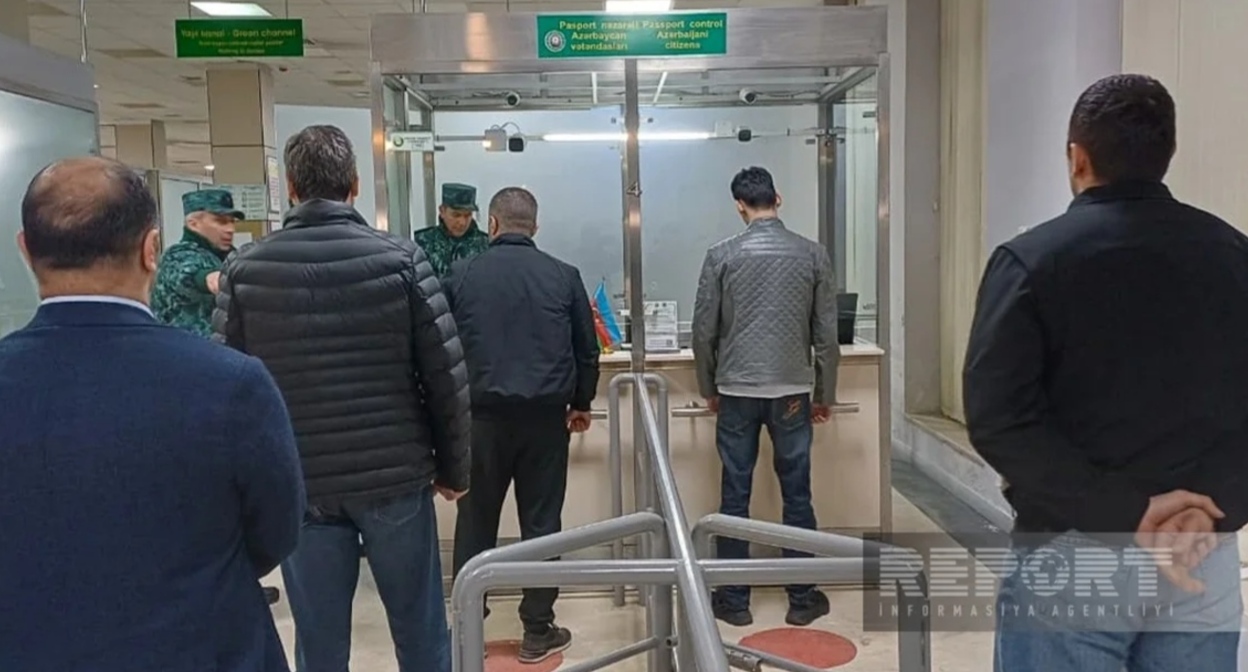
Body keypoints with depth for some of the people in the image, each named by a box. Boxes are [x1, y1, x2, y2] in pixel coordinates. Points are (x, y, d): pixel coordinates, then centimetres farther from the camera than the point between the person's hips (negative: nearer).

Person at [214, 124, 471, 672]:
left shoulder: (243, 270, -3)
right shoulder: (400, 259, -7)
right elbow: (446, 375, -7)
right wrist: (452, 466, 5)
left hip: (299, 484, 2)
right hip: (395, 476, -1)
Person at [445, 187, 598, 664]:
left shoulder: (461, 275, 1)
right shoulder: (564, 276, 2)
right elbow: (587, 350, 6)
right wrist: (581, 403, 20)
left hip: (482, 414, 0)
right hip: (545, 415, 0)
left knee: (475, 522, 12)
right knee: (541, 523, 8)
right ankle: (538, 631, 14)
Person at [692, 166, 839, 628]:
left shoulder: (721, 255, -4)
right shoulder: (812, 254, 0)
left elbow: (704, 332, -2)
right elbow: (826, 335, 1)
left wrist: (709, 389, 12)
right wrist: (824, 394, 12)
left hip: (737, 392, -1)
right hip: (792, 392, 1)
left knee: (735, 497, 8)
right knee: (797, 496, 10)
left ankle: (734, 600, 16)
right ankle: (803, 599, 19)